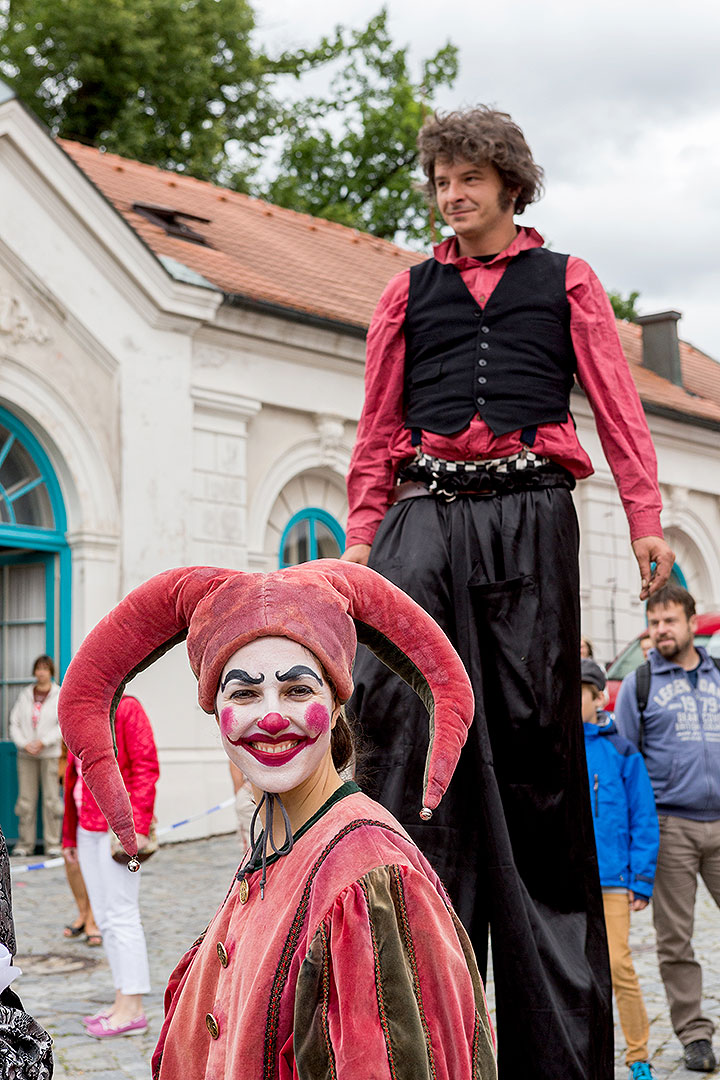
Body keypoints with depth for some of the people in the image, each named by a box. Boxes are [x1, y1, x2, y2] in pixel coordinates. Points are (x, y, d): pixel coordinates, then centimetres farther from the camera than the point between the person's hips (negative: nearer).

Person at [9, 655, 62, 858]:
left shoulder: (60, 696, 1)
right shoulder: (25, 695, 9)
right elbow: (14, 723, 7)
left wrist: (43, 742, -14)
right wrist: (24, 744, -7)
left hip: (50, 754, -2)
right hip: (26, 755, 3)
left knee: (51, 799, -4)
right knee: (25, 799, 2)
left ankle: (53, 843, 3)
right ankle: (25, 843, 8)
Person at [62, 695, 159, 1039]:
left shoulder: (127, 709, -8)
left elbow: (146, 768, -14)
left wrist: (138, 825, -21)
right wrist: (70, 835, 19)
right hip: (88, 828, 9)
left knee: (122, 916, -7)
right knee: (105, 918, 11)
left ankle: (133, 1010, -4)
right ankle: (124, 1000, 18)